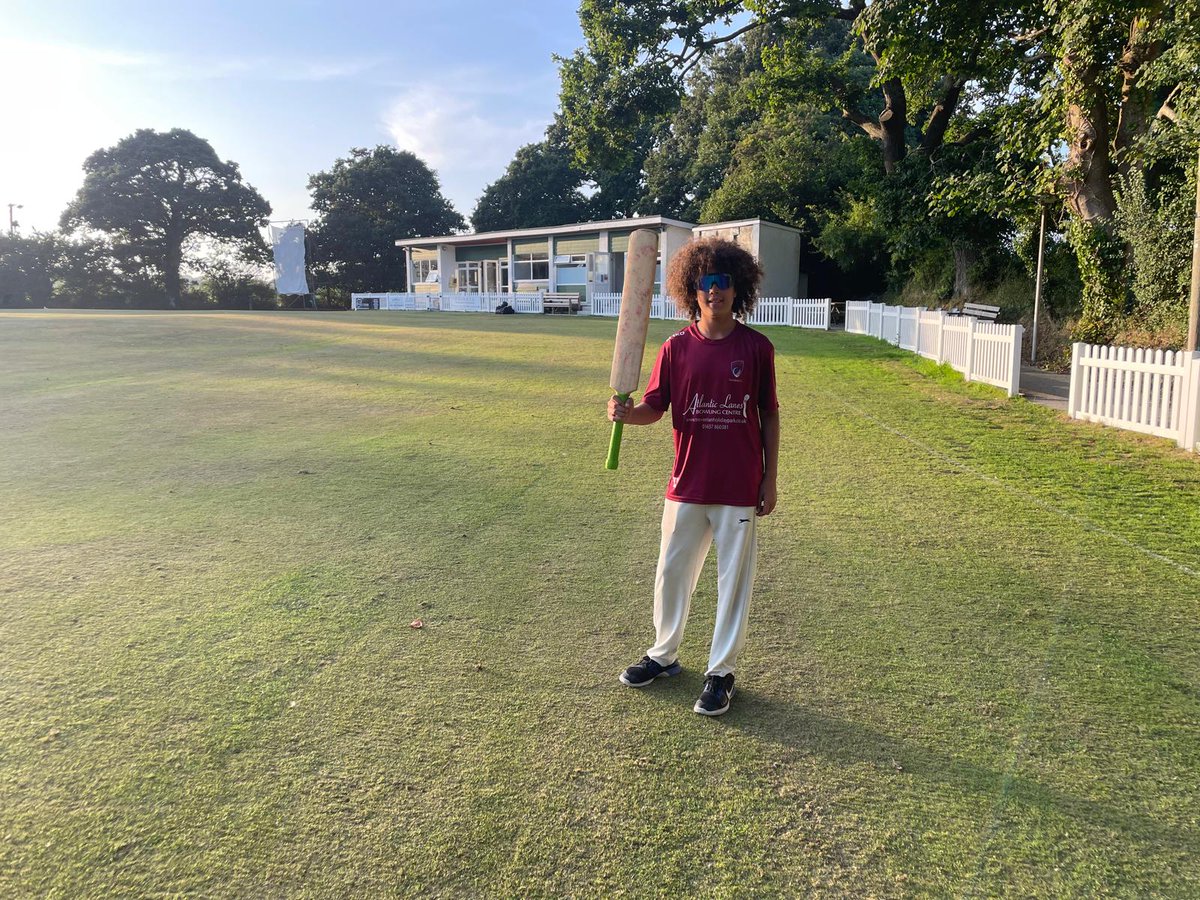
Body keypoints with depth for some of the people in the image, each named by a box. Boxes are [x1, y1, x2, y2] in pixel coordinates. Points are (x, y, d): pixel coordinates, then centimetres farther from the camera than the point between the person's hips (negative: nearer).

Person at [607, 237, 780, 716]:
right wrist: (626, 413, -24)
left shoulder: (757, 347, -3)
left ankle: (721, 672, 23)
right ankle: (663, 655, 34)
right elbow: (654, 407, -1)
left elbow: (769, 417, 2)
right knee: (672, 573, 13)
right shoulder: (676, 347, 0)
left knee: (734, 580, 8)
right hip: (687, 484, 2)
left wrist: (770, 479, 0)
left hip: (740, 488, -2)